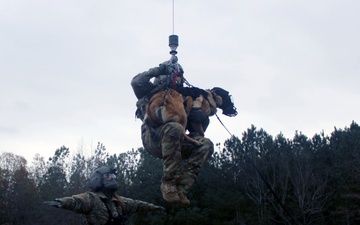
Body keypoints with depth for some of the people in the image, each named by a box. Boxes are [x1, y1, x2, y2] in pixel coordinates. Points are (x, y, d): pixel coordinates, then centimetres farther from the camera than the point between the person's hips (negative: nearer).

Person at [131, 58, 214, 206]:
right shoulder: (151, 91, 15)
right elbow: (136, 82, -6)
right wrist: (160, 69, -2)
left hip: (175, 142, 5)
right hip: (153, 139, -5)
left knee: (206, 144, -20)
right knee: (174, 128, -39)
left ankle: (180, 187, -31)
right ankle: (169, 183, -34)